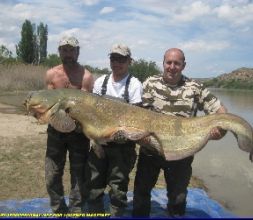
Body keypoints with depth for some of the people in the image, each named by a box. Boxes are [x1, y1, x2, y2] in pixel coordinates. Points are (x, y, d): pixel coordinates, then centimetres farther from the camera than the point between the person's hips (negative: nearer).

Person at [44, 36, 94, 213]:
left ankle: (75, 211, 24)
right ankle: (59, 211, 32)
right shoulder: (51, 74, 2)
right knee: (52, 176, 12)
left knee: (78, 175, 7)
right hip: (56, 129, 3)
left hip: (79, 131, -3)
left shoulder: (86, 76, -8)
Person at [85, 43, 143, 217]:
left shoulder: (134, 84, -7)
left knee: (118, 185, 5)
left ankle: (117, 214, 23)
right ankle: (95, 212, 33)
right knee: (94, 182, 14)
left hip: (123, 142, -4)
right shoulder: (100, 82, 6)